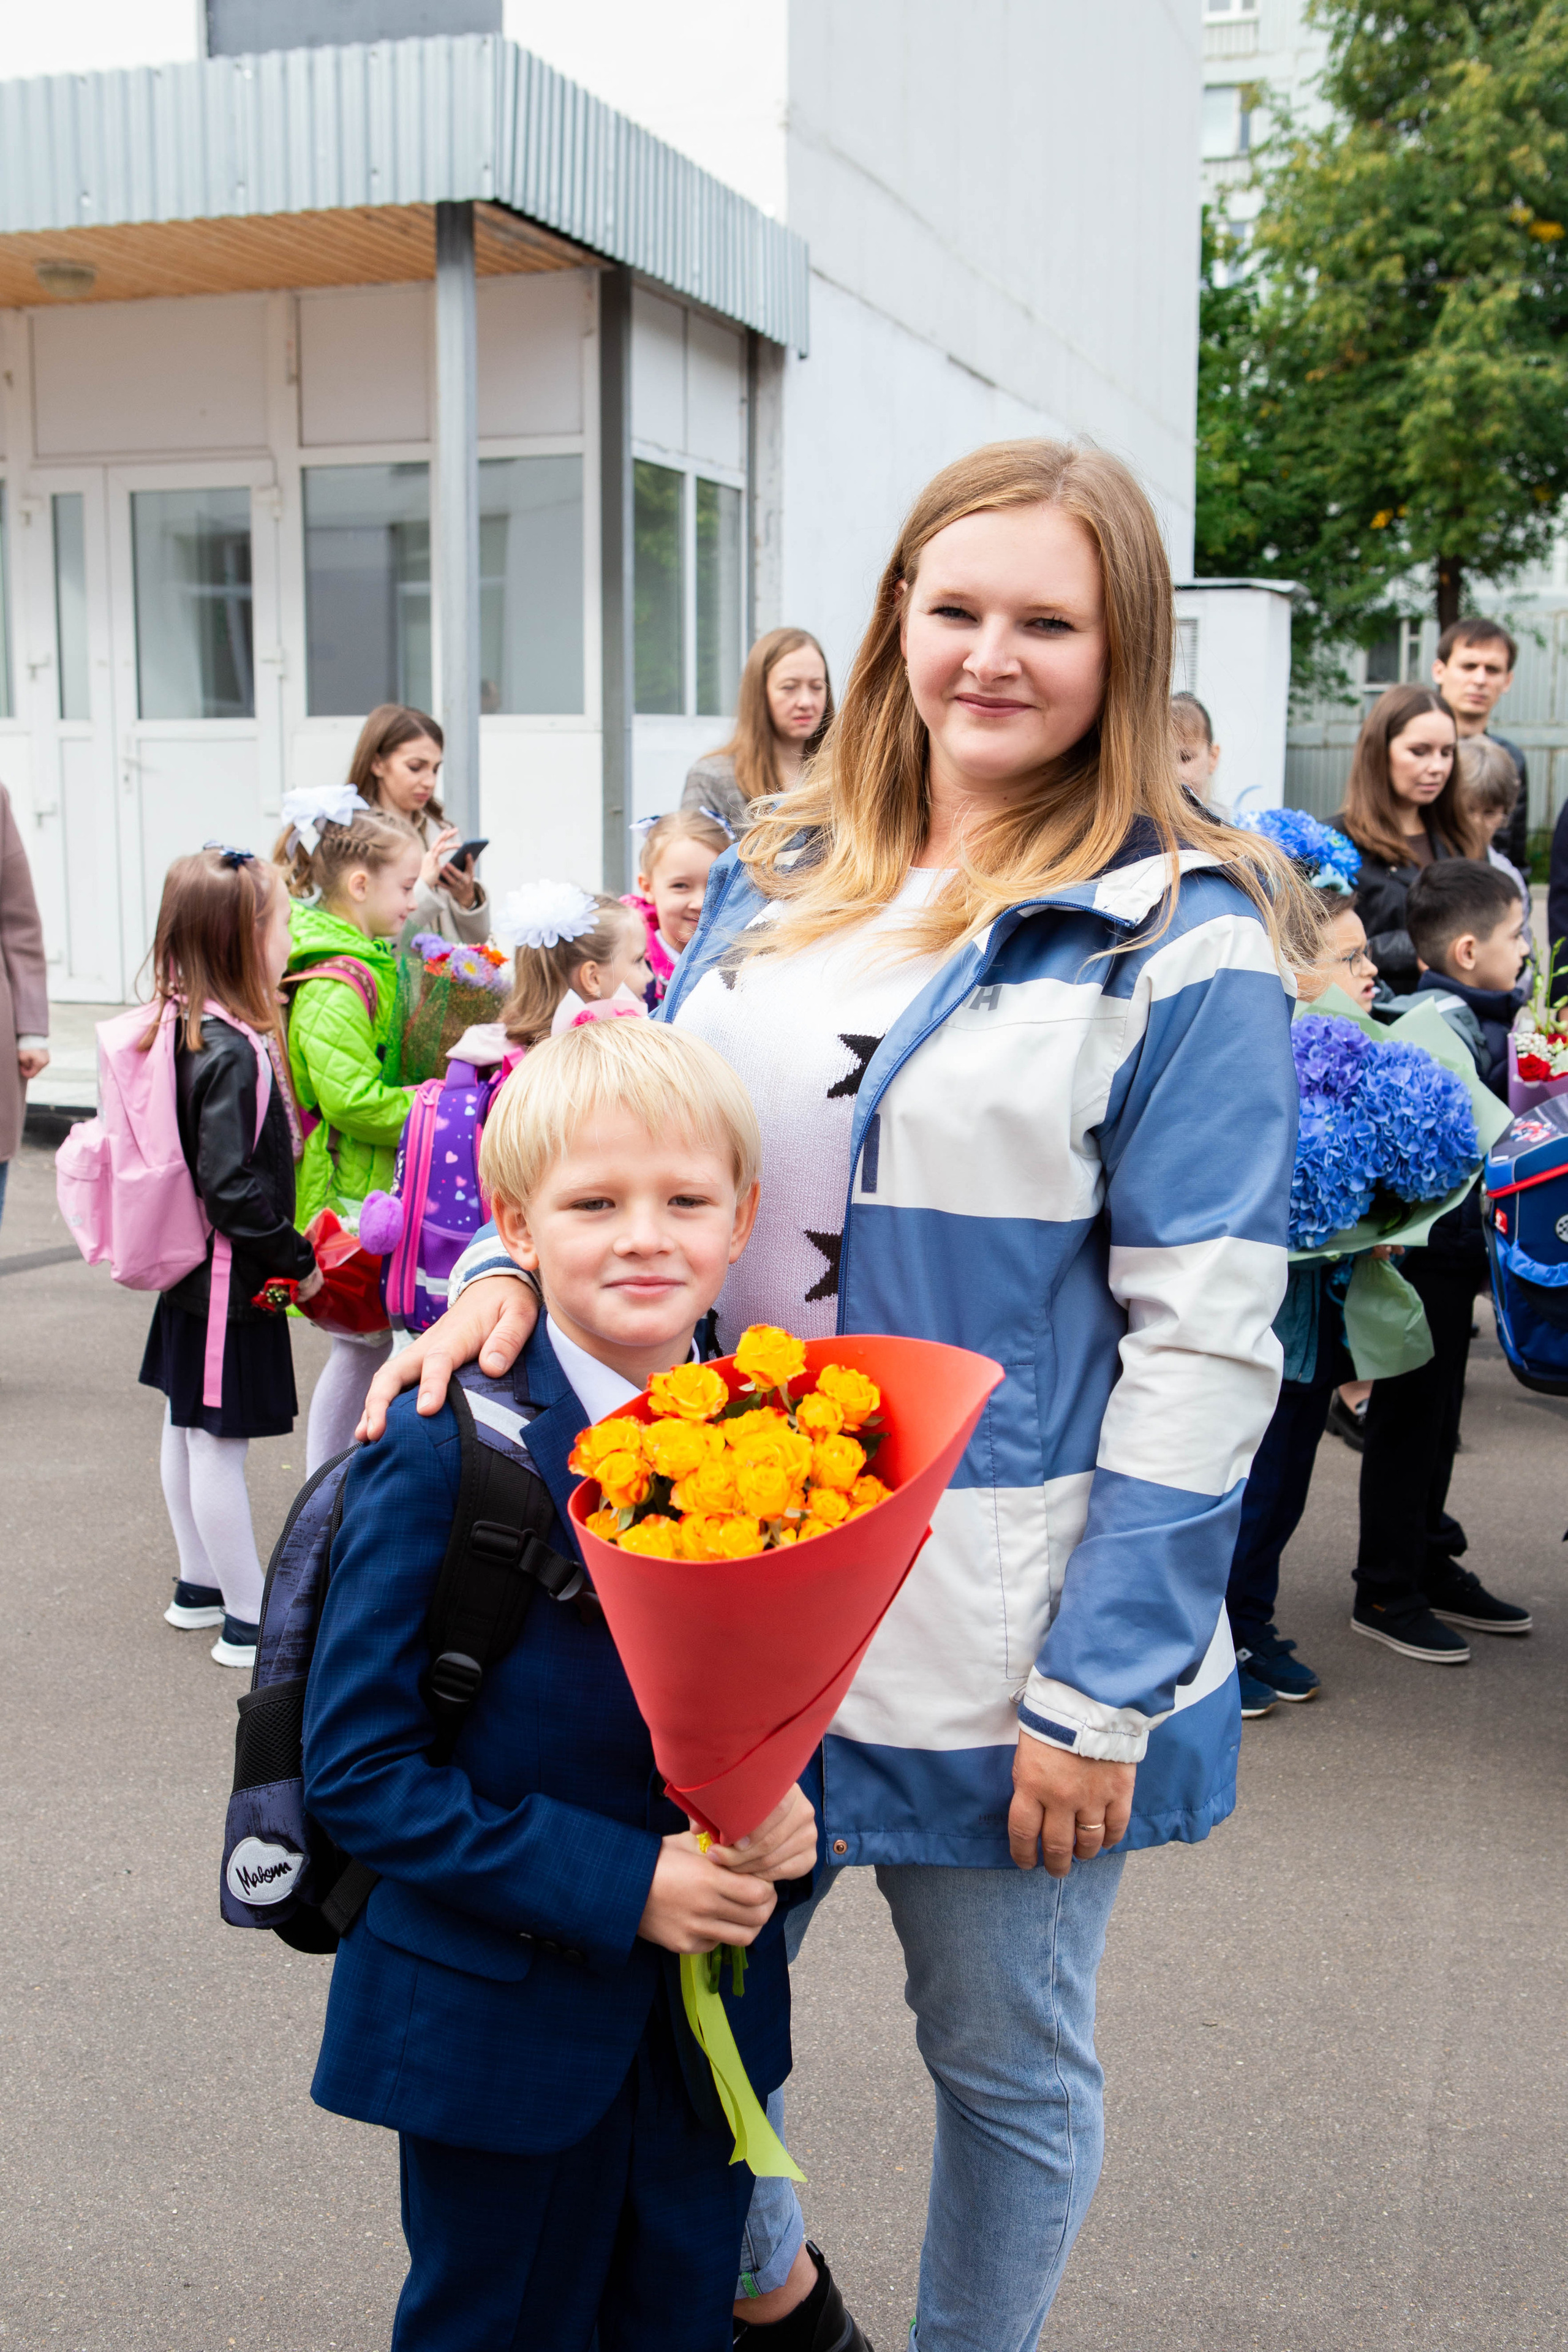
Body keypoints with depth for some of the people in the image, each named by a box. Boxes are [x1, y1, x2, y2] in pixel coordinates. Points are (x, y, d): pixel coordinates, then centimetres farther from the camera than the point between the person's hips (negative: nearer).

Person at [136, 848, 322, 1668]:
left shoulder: (181, 1030, 3)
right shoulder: (233, 1052, -25)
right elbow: (232, 1187, -26)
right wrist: (296, 1260, -16)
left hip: (192, 1271, 10)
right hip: (233, 1279, -10)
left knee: (188, 1430, 19)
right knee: (220, 1445, -1)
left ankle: (199, 1584, 35)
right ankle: (249, 1620, 8)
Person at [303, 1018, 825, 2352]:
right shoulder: (447, 1453, -17)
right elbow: (358, 1767, -17)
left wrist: (797, 1816, -13)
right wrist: (613, 1884, -22)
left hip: (712, 2022, 4)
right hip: (503, 2029, -4)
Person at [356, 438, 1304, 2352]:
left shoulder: (1181, 941, -11)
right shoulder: (781, 880, 6)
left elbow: (1206, 1338, -14)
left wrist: (1104, 1689, -17)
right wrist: (520, 1261, -7)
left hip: (998, 1629, -5)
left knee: (1004, 2061, 15)